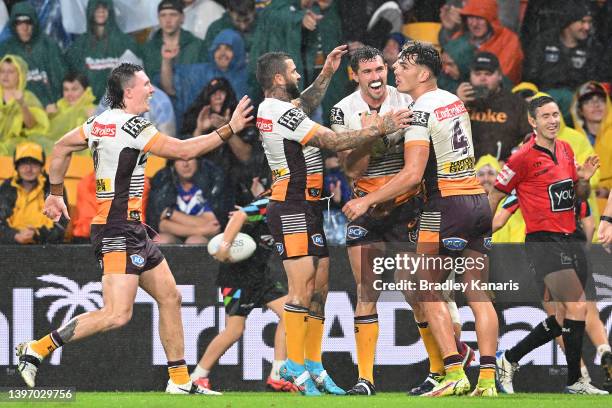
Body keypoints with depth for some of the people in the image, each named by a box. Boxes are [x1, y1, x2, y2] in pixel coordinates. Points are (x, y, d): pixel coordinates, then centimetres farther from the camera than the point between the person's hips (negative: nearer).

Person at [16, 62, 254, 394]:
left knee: (170, 298, 12)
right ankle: (36, 350, -9)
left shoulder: (101, 122, 11)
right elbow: (182, 151, -14)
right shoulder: (131, 126, -15)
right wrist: (230, 129, -7)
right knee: (117, 315, -16)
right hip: (118, 232, -11)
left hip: (132, 231, 11)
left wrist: (55, 192, 28)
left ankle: (180, 383, 15)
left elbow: (62, 147, 21)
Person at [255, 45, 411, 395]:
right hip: (294, 211, -10)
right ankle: (295, 366, -12)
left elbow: (306, 104, 37)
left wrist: (327, 72, 32)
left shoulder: (273, 108, 13)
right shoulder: (281, 112, -17)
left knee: (319, 287, 9)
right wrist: (379, 129, -16)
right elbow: (333, 142, -19)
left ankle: (313, 364, 12)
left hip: (308, 208, 10)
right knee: (303, 287, -12)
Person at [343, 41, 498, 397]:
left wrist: (367, 201, -12)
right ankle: (488, 379, 0)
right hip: (479, 201, 8)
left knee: (426, 291, 1)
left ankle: (455, 373, -9)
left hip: (448, 205, -8)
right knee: (478, 294, 6)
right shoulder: (454, 101, 14)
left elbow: (412, 175, -18)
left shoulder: (421, 111, -12)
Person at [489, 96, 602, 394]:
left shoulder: (566, 150, 13)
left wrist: (584, 179, 2)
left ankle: (509, 359, 24)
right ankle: (574, 381, -7)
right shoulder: (524, 157, -9)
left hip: (570, 240, 8)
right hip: (544, 243, -8)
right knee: (577, 308, -16)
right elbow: (494, 196, 0)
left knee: (564, 318, 9)